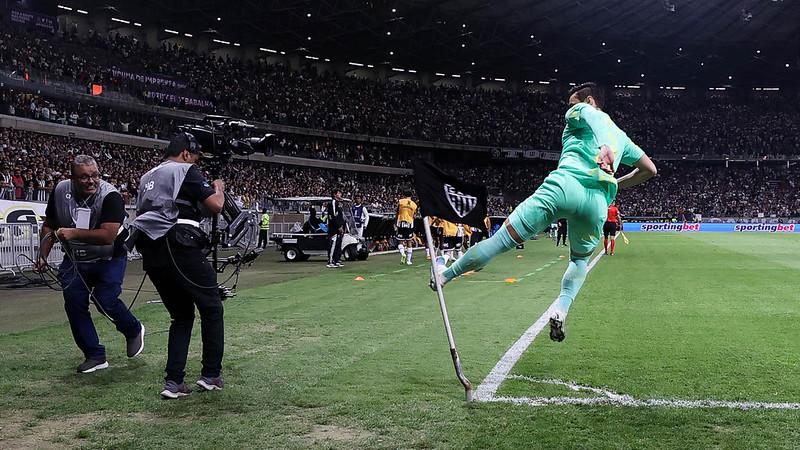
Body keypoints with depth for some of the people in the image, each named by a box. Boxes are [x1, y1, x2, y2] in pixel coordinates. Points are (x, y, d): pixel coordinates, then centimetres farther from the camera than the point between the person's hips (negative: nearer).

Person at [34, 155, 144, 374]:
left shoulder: (110, 196, -23)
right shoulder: (61, 191, -6)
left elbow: (108, 236, -33)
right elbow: (49, 226, 9)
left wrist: (73, 233, -37)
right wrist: (43, 256, 2)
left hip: (108, 259, -5)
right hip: (75, 260, 5)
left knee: (105, 300, -18)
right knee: (73, 302, -7)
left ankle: (134, 331, 15)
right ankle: (95, 356, 6)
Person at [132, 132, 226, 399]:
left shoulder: (147, 177, 25)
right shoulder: (186, 170, 1)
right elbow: (215, 206, -8)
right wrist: (218, 189, 14)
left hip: (149, 253, 8)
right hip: (179, 247, -7)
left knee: (182, 315, 15)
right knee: (211, 309, 7)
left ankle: (173, 382, 6)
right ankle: (211, 375, 7)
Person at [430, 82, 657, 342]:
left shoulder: (583, 112, 17)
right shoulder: (620, 136, 33)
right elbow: (650, 169, 35)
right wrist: (616, 185, 41)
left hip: (564, 186, -4)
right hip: (598, 202, 5)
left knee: (503, 239, -4)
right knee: (580, 260, 26)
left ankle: (446, 274, 4)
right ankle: (561, 309, 4)